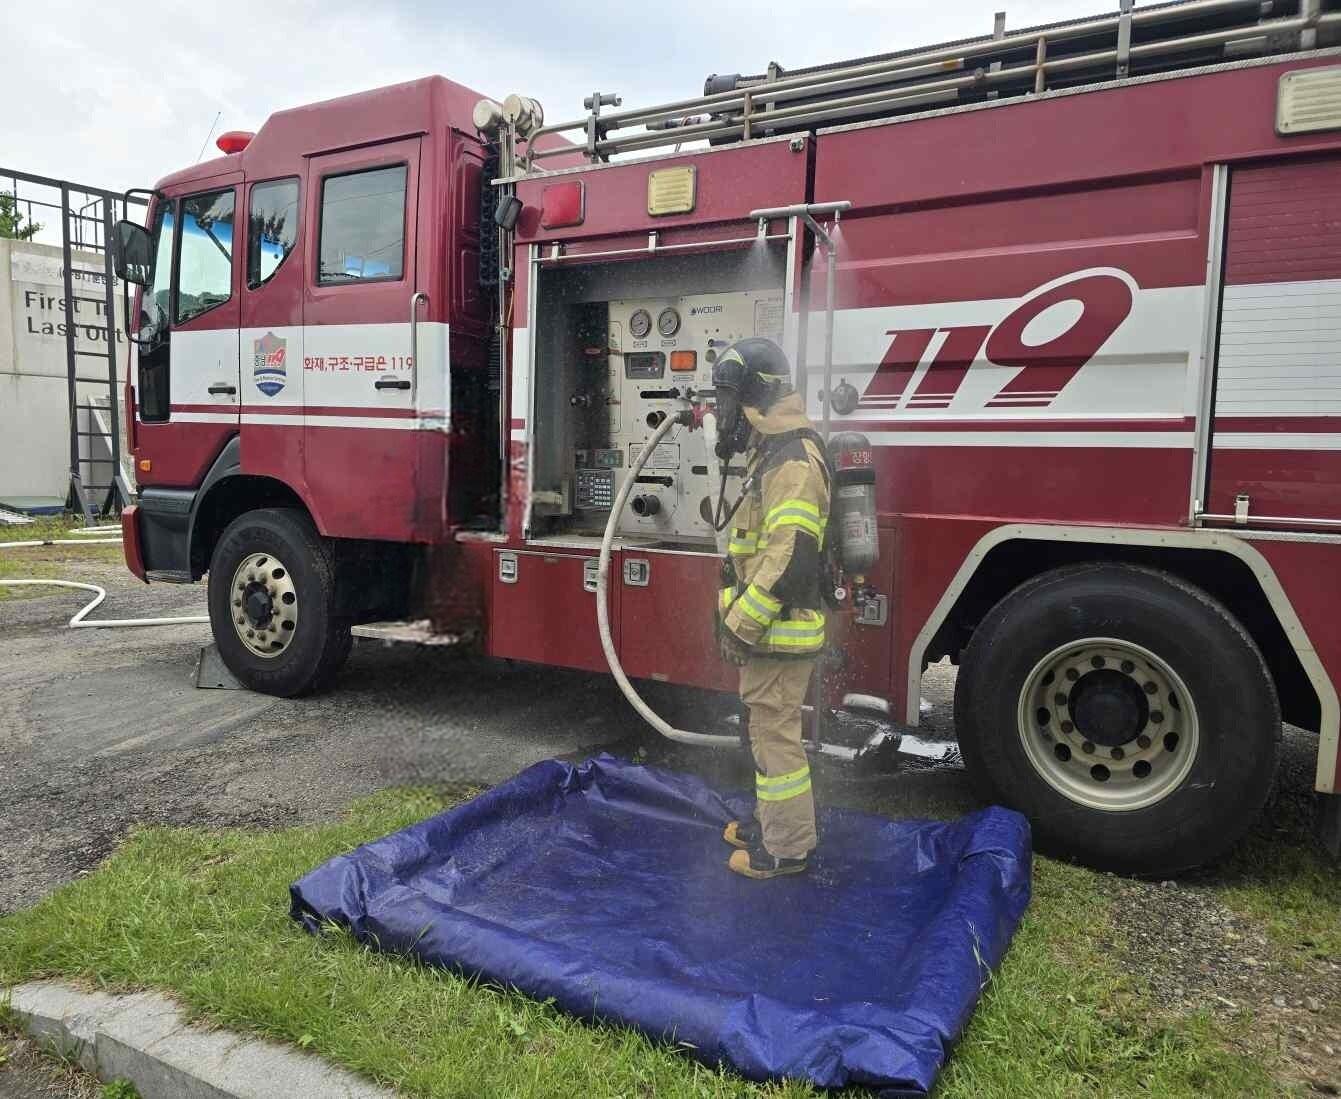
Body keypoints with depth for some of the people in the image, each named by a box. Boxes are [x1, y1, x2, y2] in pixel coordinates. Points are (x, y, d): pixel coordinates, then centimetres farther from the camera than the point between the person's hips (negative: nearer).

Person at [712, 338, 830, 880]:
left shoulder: (792, 458, -21)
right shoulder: (775, 450, 13)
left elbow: (790, 556, -27)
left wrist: (741, 625, -21)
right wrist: (739, 617, 20)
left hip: (778, 630, -10)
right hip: (770, 626, 10)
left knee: (776, 734, 1)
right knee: (767, 728, 21)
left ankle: (787, 847, 15)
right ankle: (771, 820, 36)